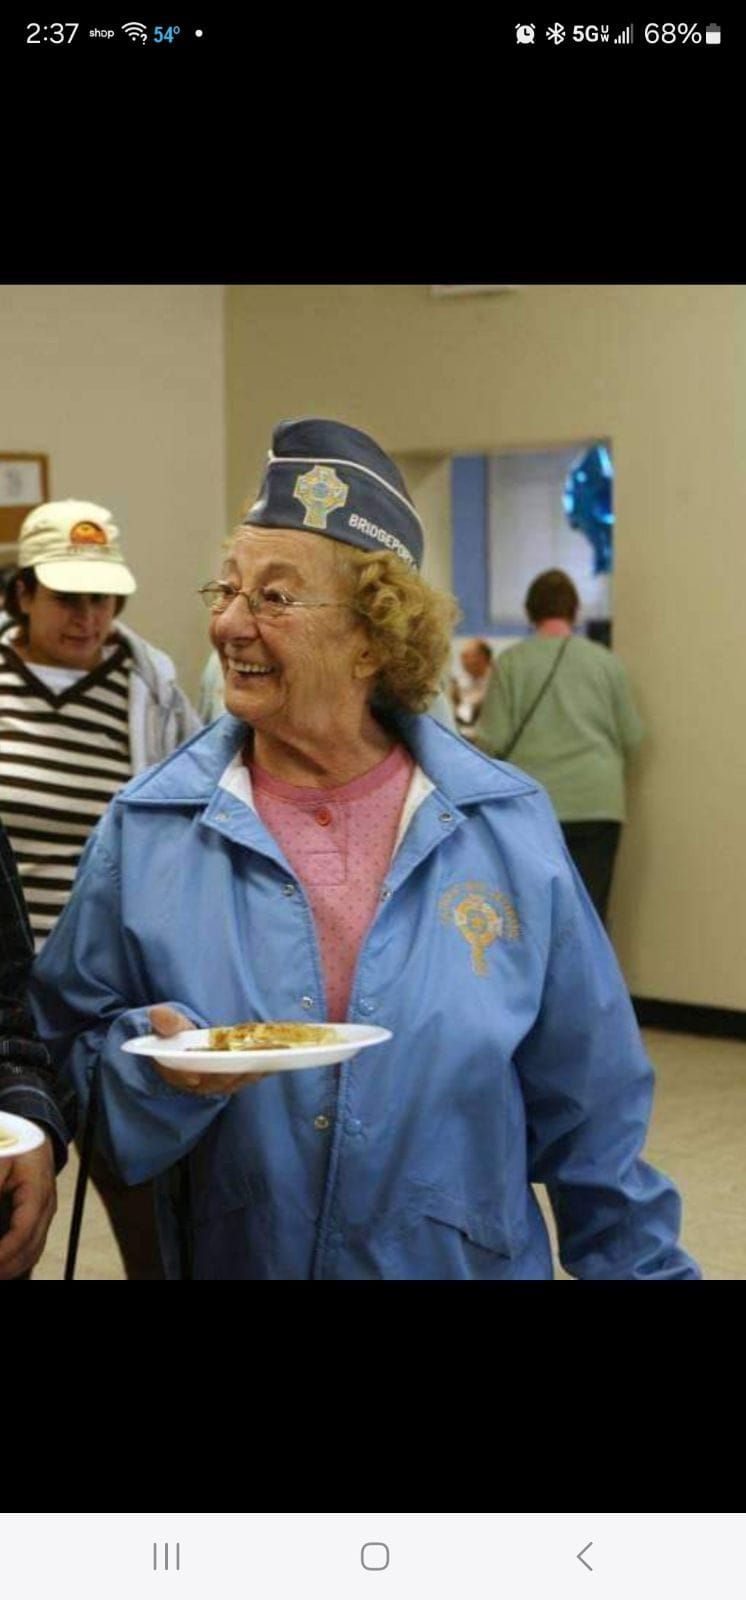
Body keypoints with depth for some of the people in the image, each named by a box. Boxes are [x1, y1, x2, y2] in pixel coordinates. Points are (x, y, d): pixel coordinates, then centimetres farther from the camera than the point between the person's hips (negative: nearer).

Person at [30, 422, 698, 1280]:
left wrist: (643, 1265, 1)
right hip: (223, 1256, 0)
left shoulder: (506, 827, -7)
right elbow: (67, 1047, -2)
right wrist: (156, 1063, -22)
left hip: (469, 1259, 0)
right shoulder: (147, 830, -8)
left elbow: (588, 1111, 0)